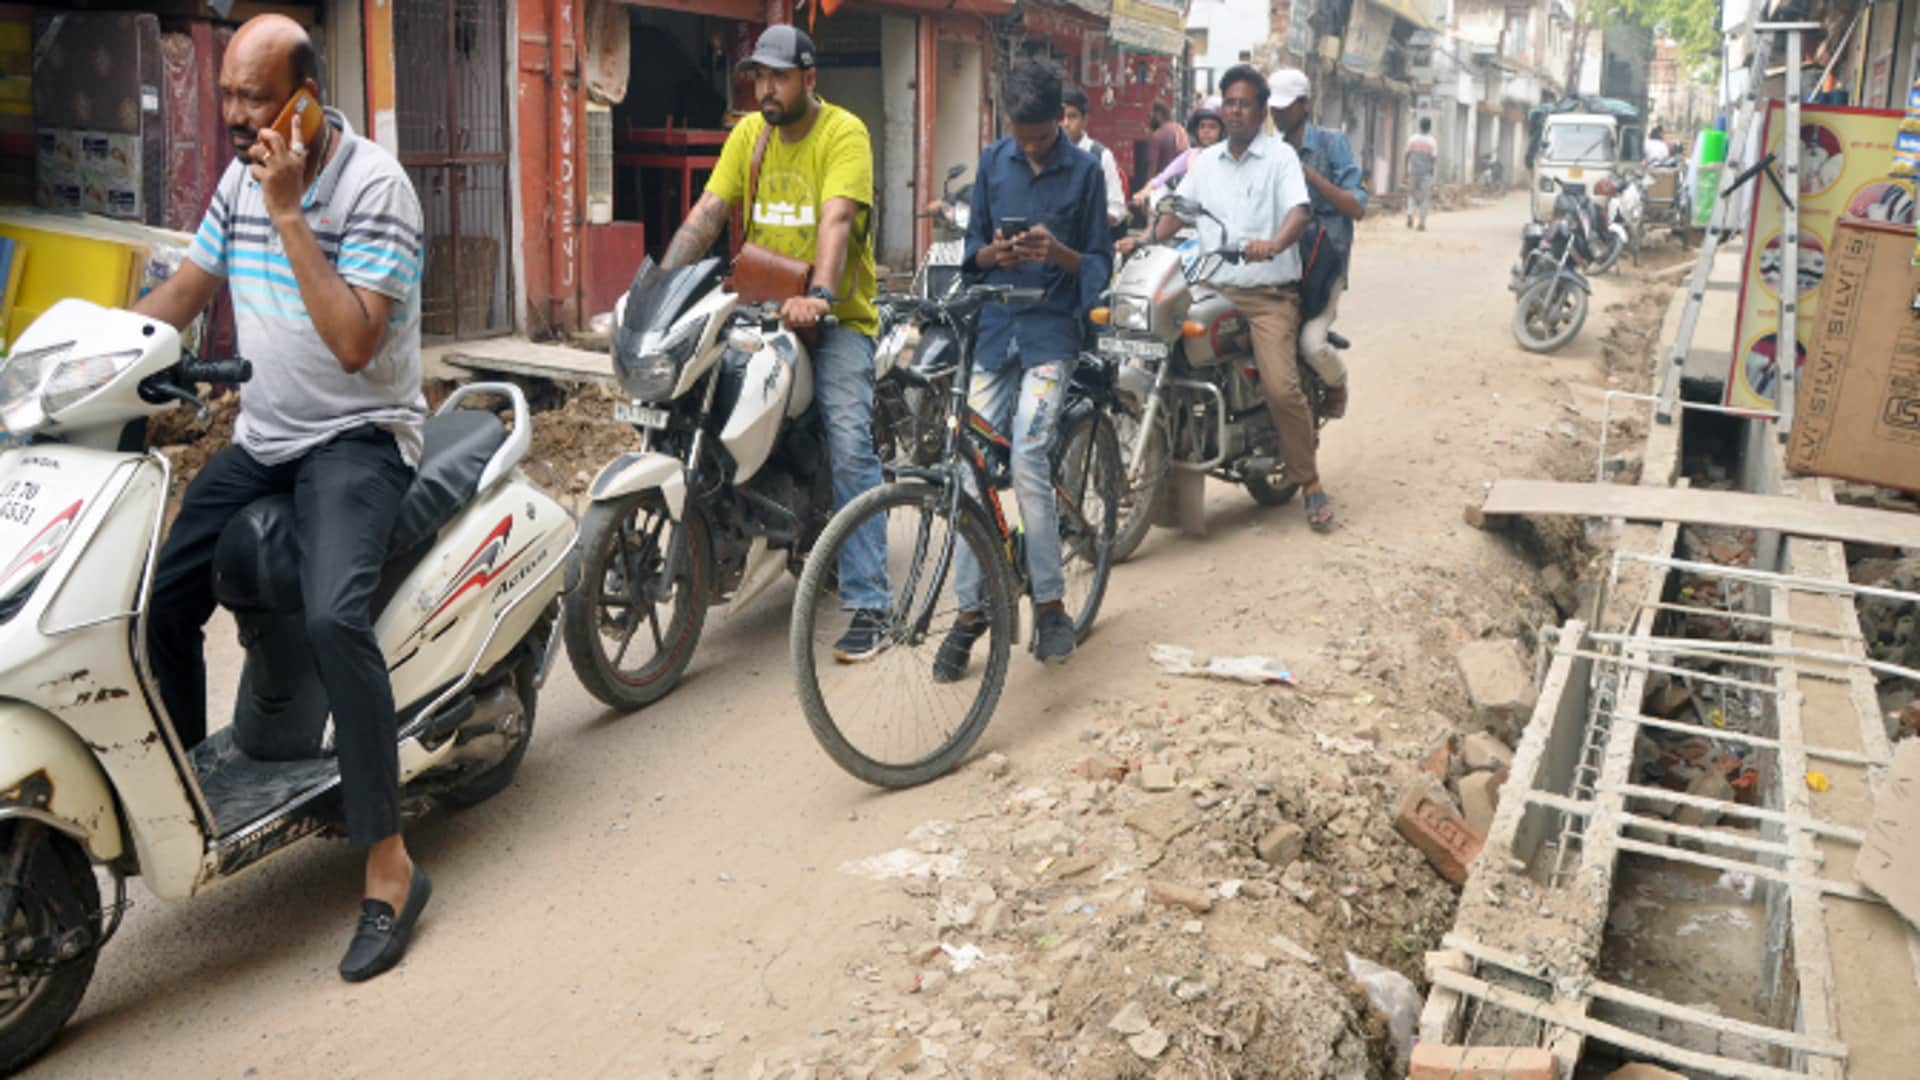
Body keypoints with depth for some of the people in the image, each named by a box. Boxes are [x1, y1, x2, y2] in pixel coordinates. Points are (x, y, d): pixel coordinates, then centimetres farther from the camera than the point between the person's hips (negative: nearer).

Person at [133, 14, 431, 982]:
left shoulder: (374, 186, -13)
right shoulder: (241, 178, 9)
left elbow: (353, 341, -23)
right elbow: (180, 294, 15)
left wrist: (286, 215, -23)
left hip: (358, 438, -7)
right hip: (261, 439, 8)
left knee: (333, 618, -30)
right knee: (156, 601, -2)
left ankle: (388, 865, -21)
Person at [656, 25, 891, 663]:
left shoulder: (844, 132, -8)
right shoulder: (749, 133, 9)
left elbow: (836, 220, -23)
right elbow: (706, 214, 2)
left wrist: (819, 295, -39)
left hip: (837, 316, -5)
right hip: (760, 309, 6)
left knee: (850, 447, -17)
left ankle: (870, 605, -15)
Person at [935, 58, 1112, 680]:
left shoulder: (1084, 171, 1)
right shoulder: (993, 162, 9)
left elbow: (1101, 265, 2)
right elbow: (973, 249, 11)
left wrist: (1060, 253, -19)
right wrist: (994, 254, -12)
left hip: (1050, 331, -3)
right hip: (993, 326, 3)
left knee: (1027, 462, -15)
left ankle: (1050, 603, 2)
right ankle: (970, 610, 8)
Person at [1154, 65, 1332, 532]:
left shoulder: (1280, 156, 2)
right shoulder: (1206, 161, 18)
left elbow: (1298, 211, -13)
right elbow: (1178, 210, 15)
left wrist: (1274, 243, -34)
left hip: (1270, 293, -5)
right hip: (1214, 289, 5)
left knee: (1281, 387, -19)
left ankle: (1310, 481, -3)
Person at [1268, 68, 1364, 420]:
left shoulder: (1332, 142, 0)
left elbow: (1357, 208, -6)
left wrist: (1309, 173, -14)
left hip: (1324, 259, -4)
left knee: (1312, 344, -20)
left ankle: (1338, 384, 14)